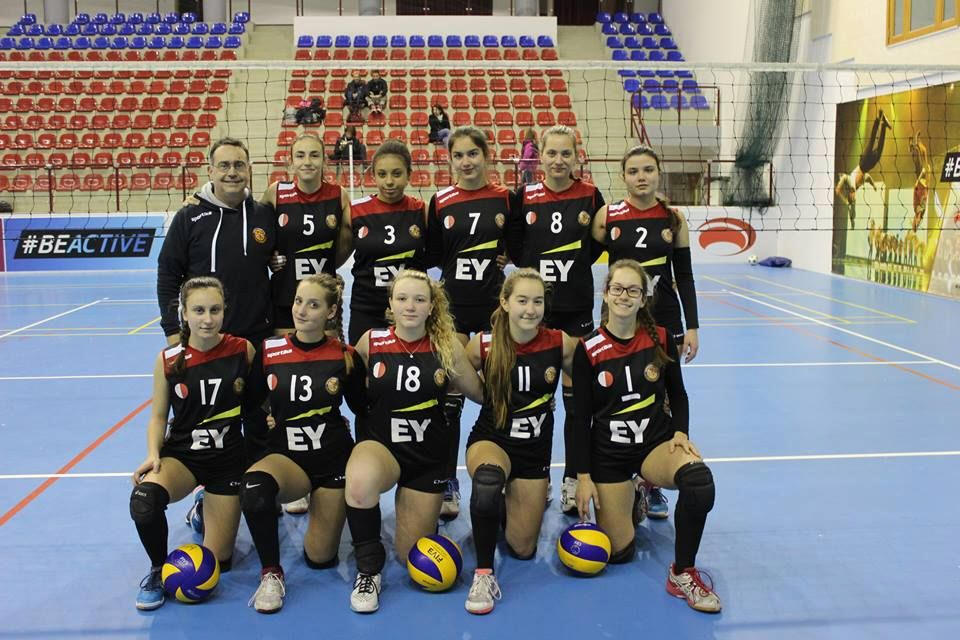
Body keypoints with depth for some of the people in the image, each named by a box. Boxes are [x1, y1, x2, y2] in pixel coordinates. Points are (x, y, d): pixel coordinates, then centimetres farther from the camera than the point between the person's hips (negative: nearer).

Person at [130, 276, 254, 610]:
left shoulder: (243, 350, -10)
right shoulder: (168, 360, -9)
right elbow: (158, 416, 0)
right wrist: (153, 455, -16)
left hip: (228, 458, 0)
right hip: (181, 453, 0)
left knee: (216, 563, 5)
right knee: (144, 500, -36)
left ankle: (209, 508, 39)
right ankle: (158, 570, -6)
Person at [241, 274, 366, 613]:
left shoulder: (344, 356, -5)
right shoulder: (269, 351, -3)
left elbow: (364, 410, 4)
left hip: (334, 458, 0)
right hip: (287, 456, 0)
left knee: (320, 558, 1)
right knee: (254, 486, -36)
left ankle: (329, 510, 36)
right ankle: (271, 574, -14)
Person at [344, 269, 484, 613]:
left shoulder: (447, 345, -7)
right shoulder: (371, 342, -7)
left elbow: (480, 395, 0)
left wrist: (450, 375, -9)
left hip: (428, 454, 1)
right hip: (379, 444, -1)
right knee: (360, 483, -40)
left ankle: (423, 511, 43)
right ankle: (368, 571, -15)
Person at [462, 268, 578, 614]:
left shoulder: (560, 343, -12)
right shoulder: (483, 344, -14)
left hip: (535, 449, 2)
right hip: (490, 439, -2)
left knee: (523, 550, 8)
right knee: (488, 479, -40)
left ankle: (512, 501, 42)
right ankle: (483, 574, -22)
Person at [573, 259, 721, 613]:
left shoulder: (660, 339, -4)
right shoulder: (588, 350, -9)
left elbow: (678, 394, 8)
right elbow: (582, 418, -5)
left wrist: (680, 432, -10)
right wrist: (583, 476, -7)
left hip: (657, 441, 1)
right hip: (608, 453, -1)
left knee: (699, 480, -34)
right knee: (619, 552, -3)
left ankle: (682, 574, -15)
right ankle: (622, 498, 32)